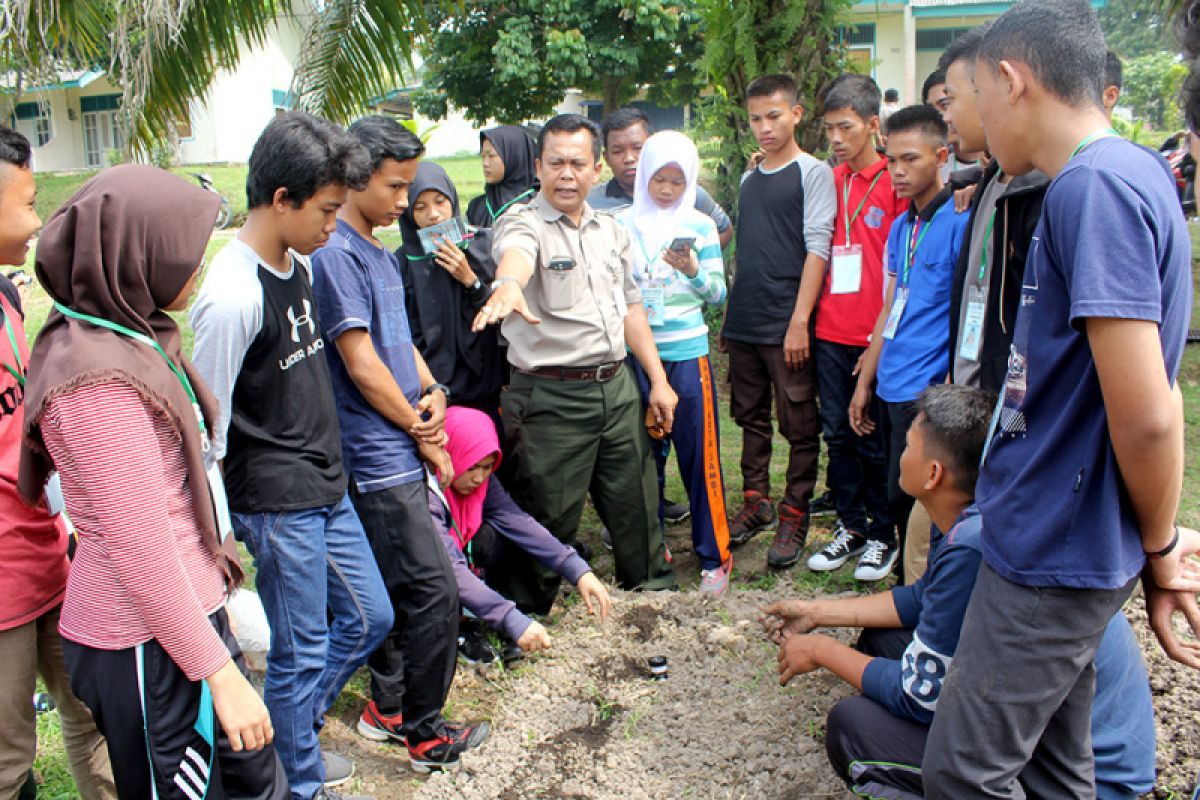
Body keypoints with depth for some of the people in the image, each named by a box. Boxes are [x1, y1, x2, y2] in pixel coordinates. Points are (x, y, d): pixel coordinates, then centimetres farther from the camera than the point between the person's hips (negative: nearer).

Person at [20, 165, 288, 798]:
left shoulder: (131, 337, 7)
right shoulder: (100, 379, -22)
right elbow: (138, 547, -24)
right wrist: (219, 670, -19)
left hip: (186, 603, 9)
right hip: (146, 643, -9)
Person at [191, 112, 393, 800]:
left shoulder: (301, 262, 5)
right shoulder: (232, 297, -22)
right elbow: (207, 431, -19)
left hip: (326, 485, 9)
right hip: (276, 503, -9)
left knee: (369, 617, 19)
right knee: (303, 652, 5)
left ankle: (290, 734, 38)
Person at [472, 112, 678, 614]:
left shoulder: (612, 231, 13)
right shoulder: (523, 224, -8)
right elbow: (516, 253, -34)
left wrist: (658, 380, 13)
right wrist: (508, 285, -58)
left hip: (618, 388, 6)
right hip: (551, 397, -6)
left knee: (636, 502, 16)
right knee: (549, 520, 2)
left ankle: (654, 593, 36)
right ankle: (527, 619, 21)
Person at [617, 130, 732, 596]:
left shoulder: (701, 226, 1)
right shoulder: (624, 225, 4)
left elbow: (718, 293, 1)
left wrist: (693, 270, -17)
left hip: (687, 352, -2)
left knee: (699, 455, 0)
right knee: (644, 452, 11)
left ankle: (714, 556, 10)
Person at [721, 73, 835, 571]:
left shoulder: (813, 173, -3)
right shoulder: (749, 180, 17)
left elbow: (817, 248, -11)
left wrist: (799, 320, -17)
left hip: (786, 326, -6)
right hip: (743, 325, 7)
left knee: (799, 426, 0)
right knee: (751, 417, 13)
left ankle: (794, 513, 10)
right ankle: (756, 501, 25)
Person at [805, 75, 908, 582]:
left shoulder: (895, 182, -6)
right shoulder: (828, 181, 10)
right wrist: (812, 312, 7)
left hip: (875, 337, -5)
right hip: (830, 332, 5)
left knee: (873, 442, 4)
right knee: (838, 434, 11)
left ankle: (881, 535, 19)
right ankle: (851, 527, 25)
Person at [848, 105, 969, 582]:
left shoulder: (960, 220, -10)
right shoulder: (901, 226, 14)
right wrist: (865, 382, 18)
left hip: (929, 390, -7)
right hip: (892, 388, 7)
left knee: (907, 501, -2)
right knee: (898, 502, 14)